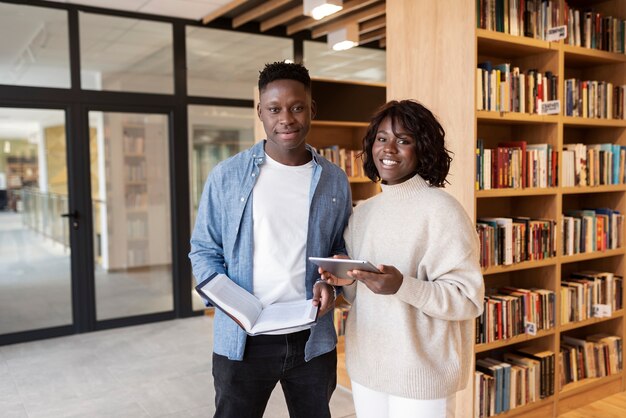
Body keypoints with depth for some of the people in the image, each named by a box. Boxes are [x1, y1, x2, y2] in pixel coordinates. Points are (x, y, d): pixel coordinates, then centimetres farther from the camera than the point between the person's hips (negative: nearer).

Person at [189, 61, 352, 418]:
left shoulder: (335, 181, 3)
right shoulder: (227, 175, -4)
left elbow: (341, 249, 12)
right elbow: (204, 249, 1)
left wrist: (330, 284, -9)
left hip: (314, 338, 2)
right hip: (242, 338, -2)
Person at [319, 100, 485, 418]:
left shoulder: (441, 209, -13)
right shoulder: (362, 212, 6)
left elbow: (469, 299, -17)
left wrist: (402, 285, -29)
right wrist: (347, 281, -7)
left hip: (421, 372, -5)